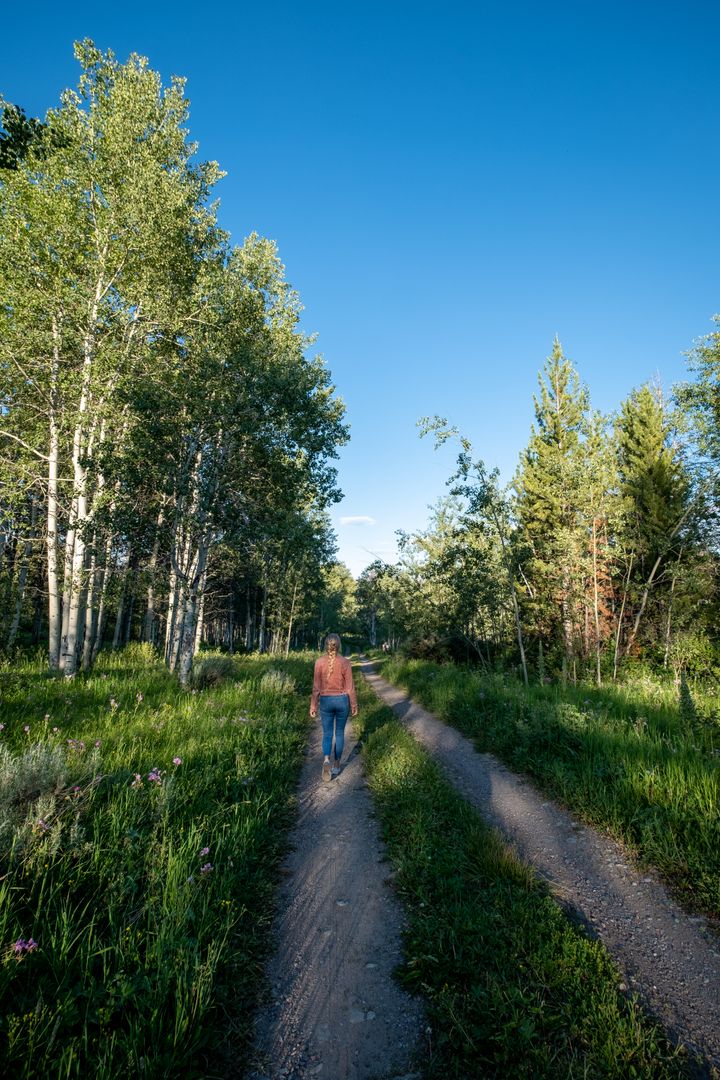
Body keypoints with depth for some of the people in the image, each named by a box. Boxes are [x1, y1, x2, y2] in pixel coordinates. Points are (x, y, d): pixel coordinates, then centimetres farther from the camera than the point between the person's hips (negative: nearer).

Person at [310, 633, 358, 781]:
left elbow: (316, 686, -6)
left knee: (327, 734, 9)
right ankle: (336, 765, 22)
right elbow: (350, 687, -6)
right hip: (342, 700, 0)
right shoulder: (345, 662, -10)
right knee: (339, 733, 16)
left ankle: (326, 760, -16)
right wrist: (354, 705, 5)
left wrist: (313, 706, 2)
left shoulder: (319, 662, -9)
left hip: (326, 701, 0)